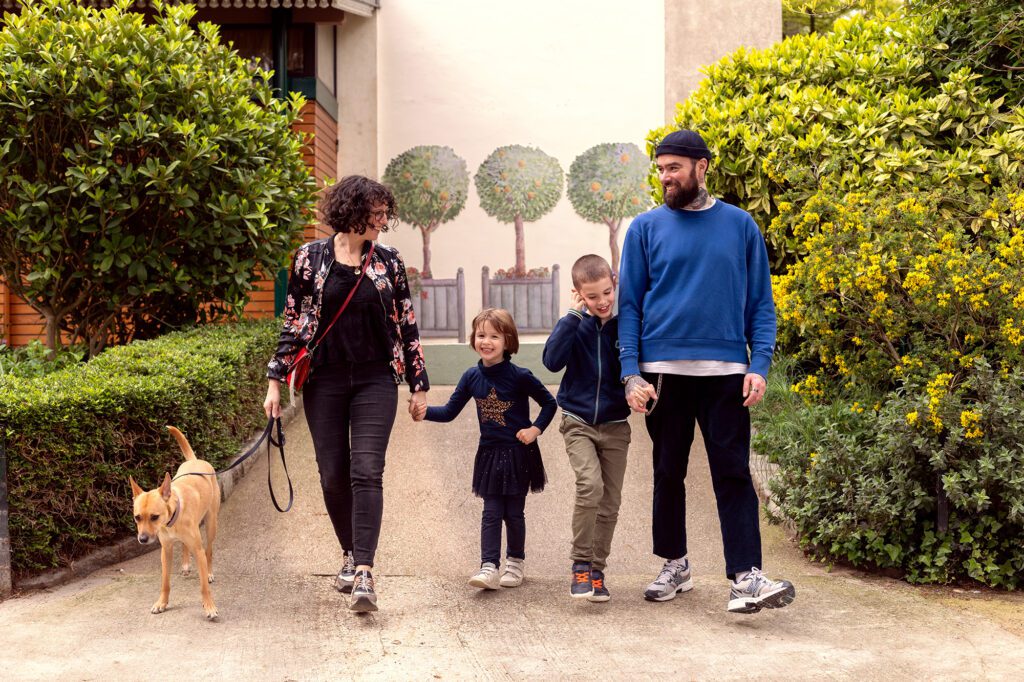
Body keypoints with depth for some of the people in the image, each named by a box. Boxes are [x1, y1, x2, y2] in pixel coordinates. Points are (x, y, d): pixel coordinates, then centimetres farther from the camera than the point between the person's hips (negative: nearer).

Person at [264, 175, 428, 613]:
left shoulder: (388, 262, 4)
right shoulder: (310, 258, 1)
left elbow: (407, 325, 9)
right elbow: (292, 322, 5)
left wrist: (419, 384, 9)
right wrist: (276, 380, 2)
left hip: (376, 380, 0)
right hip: (324, 380, 1)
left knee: (366, 473, -12)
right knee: (333, 474, 5)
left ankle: (364, 572, -17)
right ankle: (350, 554, 26)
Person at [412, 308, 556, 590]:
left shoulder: (519, 376, -12)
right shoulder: (472, 376, -1)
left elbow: (549, 403, -1)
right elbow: (450, 411, 3)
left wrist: (536, 429, -12)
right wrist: (425, 413, -14)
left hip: (518, 454, -3)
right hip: (489, 453, 3)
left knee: (513, 512, 6)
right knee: (491, 513, -1)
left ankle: (516, 562, 24)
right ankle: (489, 567, -3)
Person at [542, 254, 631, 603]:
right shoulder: (574, 325, -4)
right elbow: (552, 361, -21)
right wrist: (574, 316, -20)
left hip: (615, 426, 2)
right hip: (578, 423, -2)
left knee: (610, 502, 4)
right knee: (590, 485, -22)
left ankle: (597, 570, 19)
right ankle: (580, 563, -9)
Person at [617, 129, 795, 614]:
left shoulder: (740, 225, 7)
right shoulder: (646, 228, 6)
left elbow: (759, 303, 8)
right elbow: (629, 305, 5)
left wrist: (760, 365, -5)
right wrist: (632, 373, -5)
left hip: (725, 370, -1)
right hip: (663, 369, 1)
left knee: (733, 473, -6)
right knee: (668, 473, 10)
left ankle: (745, 578, -9)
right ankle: (674, 566, 24)